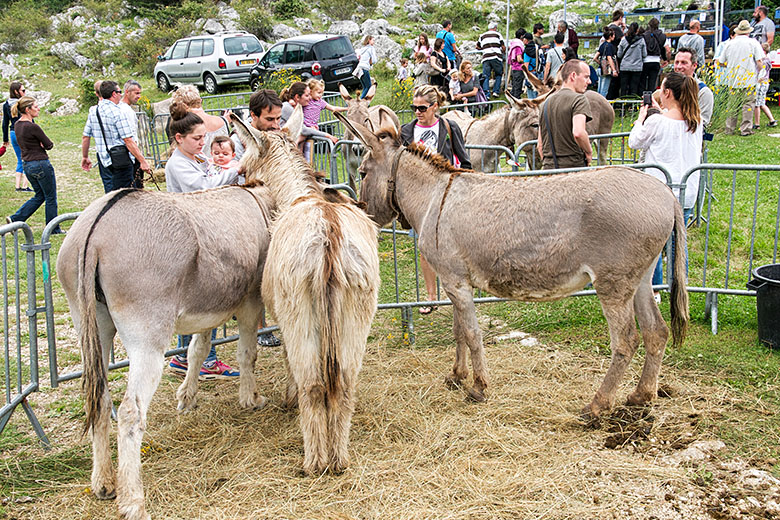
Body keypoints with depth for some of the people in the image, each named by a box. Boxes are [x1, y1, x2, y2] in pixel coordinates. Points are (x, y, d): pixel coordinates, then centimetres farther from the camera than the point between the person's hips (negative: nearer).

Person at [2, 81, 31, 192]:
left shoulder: (6, 104, 4)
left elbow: (5, 123, 10)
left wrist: (5, 139, 17)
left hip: (13, 134, 6)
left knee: (20, 161, 17)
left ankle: (18, 186, 14)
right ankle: (24, 186, 0)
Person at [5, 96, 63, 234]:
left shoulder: (17, 124, 5)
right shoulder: (32, 127, -22)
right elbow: (49, 145, -14)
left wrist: (40, 144, -4)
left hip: (26, 164, 9)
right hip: (41, 164, -9)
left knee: (40, 195, 20)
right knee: (51, 197, 7)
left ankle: (15, 219, 10)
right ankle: (53, 229, 17)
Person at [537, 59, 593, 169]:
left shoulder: (547, 102, 17)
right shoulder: (579, 99, -6)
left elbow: (540, 141, 19)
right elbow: (578, 133, -23)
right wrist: (589, 152, -7)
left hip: (548, 168, 7)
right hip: (574, 166, -7)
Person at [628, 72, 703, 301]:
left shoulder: (657, 121, -15)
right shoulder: (696, 121, 1)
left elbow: (635, 142, 0)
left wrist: (641, 118, 12)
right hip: (687, 193, 5)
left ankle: (654, 290, 14)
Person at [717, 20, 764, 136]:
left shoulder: (730, 44, 6)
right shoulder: (753, 43, -4)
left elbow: (720, 63, 13)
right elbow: (759, 62, -11)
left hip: (733, 79, 3)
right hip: (749, 80, -3)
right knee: (748, 104, 2)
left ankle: (729, 129, 13)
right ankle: (746, 129, 1)